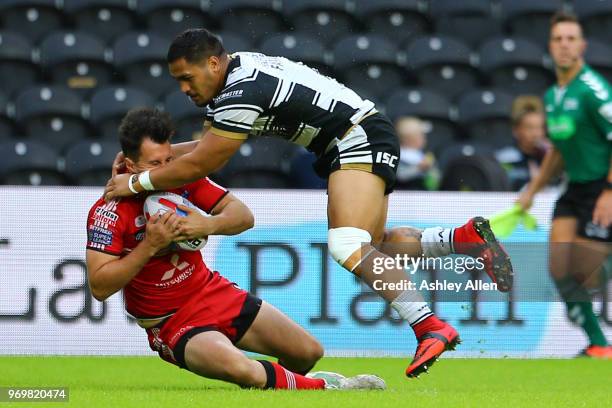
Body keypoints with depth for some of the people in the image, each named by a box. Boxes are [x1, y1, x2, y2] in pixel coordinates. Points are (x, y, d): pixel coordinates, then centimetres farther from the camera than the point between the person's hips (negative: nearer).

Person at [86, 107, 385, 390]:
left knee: (309, 352, 4)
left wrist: (209, 225, -27)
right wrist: (150, 246, -30)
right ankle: (318, 388, -9)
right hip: (171, 323, -6)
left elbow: (244, 216, -5)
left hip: (213, 291, 6)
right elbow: (99, 287, -23)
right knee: (243, 371, -35)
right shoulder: (108, 213, -19)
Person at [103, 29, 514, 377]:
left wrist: (136, 183, -6)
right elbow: (209, 146, 21)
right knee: (371, 247, 16)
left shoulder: (242, 93, -21)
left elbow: (199, 165, -17)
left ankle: (430, 327, -32)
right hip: (368, 140, 11)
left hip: (360, 138, -11)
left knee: (348, 246, -25)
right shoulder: (237, 73, 10)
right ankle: (466, 236, 11)